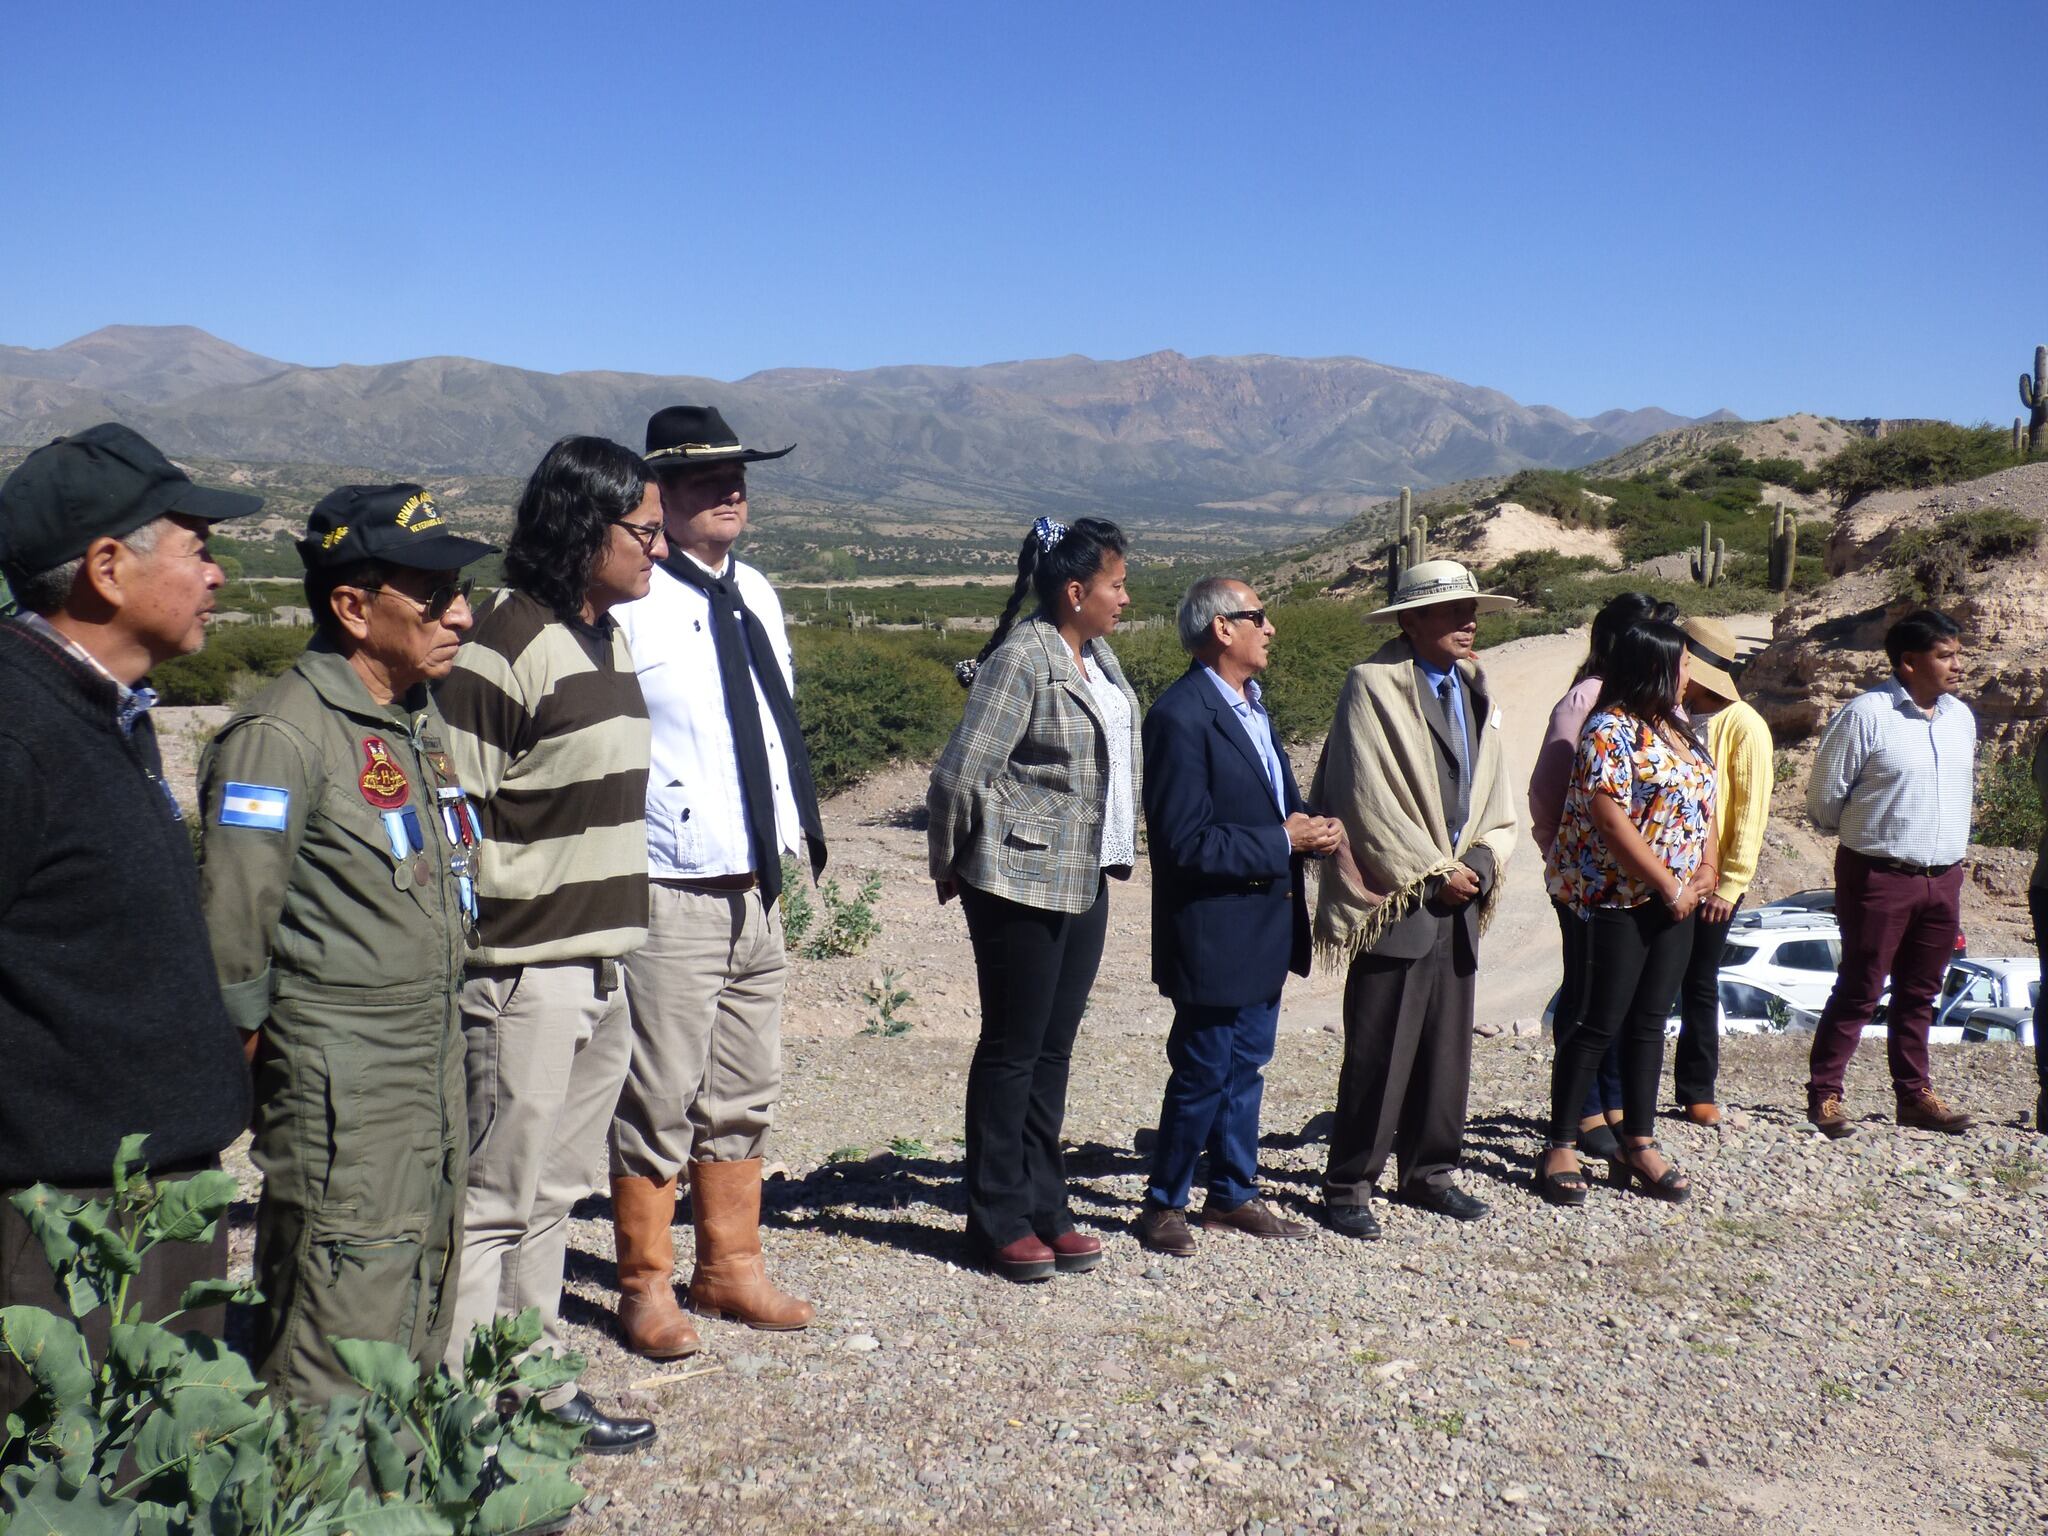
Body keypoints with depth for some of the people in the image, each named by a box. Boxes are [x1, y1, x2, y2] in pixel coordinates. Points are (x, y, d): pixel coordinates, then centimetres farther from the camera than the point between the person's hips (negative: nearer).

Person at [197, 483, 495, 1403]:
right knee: (340, 1343, -2)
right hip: (341, 1085, -8)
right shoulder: (283, 734, -16)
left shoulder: (422, 721, 12)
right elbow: (231, 920, -16)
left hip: (435, 1063, 9)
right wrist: (257, 1051, -6)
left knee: (422, 1325, 18)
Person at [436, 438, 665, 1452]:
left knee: (554, 1191, 17)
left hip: (600, 966, 9)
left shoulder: (608, 637, 13)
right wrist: (473, 957, -14)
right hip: (525, 970, -9)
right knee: (495, 1198, 1)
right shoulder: (505, 645, -15)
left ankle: (538, 1389, 29)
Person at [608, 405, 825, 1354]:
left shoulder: (756, 596, 12)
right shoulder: (627, 607, -13)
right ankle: (645, 1288, 20)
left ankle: (731, 1268, 31)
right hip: (670, 895, -7)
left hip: (761, 891, 8)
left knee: (743, 1096, 16)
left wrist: (799, 822, 15)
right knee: (660, 1101, 2)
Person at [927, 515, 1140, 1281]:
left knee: (1053, 1050, 14)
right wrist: (950, 866, -5)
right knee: (1012, 1050, 3)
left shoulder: (1097, 657, 10)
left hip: (1085, 881, 8)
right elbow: (960, 775, -17)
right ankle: (998, 1220, 15)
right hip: (1021, 881, -8)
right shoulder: (1022, 659, -16)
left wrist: (1113, 856, 15)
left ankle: (1044, 1207, 24)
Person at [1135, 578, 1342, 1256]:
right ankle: (1163, 1205, 20)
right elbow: (1186, 841, -23)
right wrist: (1283, 841, -19)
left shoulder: (1253, 703, 11)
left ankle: (1234, 1196, 32)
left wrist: (1312, 829, 0)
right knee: (1203, 1077, 3)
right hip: (1213, 934, -9)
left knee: (1245, 1069, 18)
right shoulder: (1180, 716, -20)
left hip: (1264, 929, 9)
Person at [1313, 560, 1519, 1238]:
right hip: (1395, 903, -7)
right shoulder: (1373, 685, -8)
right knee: (1378, 1055, -3)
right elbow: (1370, 801, -13)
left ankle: (1430, 1172, 27)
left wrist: (1480, 864, -1)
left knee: (1448, 1050, 12)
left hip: (1457, 903, 7)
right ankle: (1348, 1184, 9)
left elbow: (1493, 798, 17)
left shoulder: (1474, 690, 14)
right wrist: (1433, 872, -10)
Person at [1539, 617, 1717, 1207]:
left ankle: (1639, 1143, 19)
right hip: (1619, 897, -8)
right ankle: (1560, 1146, 6)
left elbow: (1701, 802, 17)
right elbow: (1610, 818, -20)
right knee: (1602, 1023, -4)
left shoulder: (1676, 728, 14)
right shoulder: (1612, 731, -13)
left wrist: (1707, 867, 0)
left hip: (1674, 899, 8)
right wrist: (1668, 884, -15)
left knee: (1650, 1022, 11)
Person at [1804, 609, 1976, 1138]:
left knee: (1919, 994, 14)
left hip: (1944, 878, 6)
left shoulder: (1961, 717, 10)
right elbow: (1824, 797, -6)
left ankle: (1914, 1095, 23)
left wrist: (1954, 846, 17)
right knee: (1859, 990, -2)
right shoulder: (1866, 714, -12)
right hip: (1879, 876, -6)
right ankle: (1824, 1095, 7)